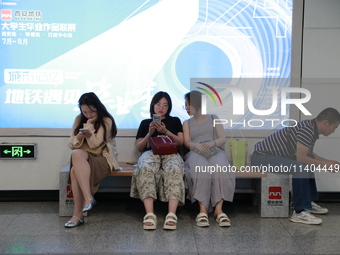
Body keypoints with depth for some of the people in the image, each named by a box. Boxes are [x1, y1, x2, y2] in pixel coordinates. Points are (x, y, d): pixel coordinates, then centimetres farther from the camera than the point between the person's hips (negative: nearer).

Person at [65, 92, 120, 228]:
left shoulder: (106, 121, -5)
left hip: (103, 158, -5)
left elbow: (94, 144, -14)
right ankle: (88, 198, -35)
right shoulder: (79, 119, 11)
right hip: (83, 157, 5)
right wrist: (79, 137, -14)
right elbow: (71, 144, 7)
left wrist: (89, 124, -11)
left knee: (75, 171, -32)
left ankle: (78, 214, -31)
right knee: (77, 154, -32)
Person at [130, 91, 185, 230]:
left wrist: (166, 131, 1)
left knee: (174, 169, -40)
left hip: (170, 153, 0)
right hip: (150, 152, 0)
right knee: (146, 168, -40)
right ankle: (149, 214, -48)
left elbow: (181, 142, 15)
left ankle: (171, 215, -50)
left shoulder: (175, 121, 29)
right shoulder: (145, 123, 29)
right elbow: (139, 147, 20)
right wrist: (149, 133, 4)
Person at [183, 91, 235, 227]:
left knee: (221, 169, -37)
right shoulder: (187, 123, 25)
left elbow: (223, 139, 9)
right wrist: (197, 145, -17)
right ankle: (203, 209, -39)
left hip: (215, 151, 0)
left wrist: (212, 143, -14)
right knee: (201, 170, -38)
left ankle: (218, 208, -36)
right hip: (196, 153, 0)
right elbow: (187, 142, 8)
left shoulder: (214, 118, 22)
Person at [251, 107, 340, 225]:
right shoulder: (307, 129, -21)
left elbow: (308, 154, 20)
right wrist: (325, 164, -15)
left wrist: (328, 161, 15)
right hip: (261, 156, -11)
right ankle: (299, 212, -23)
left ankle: (309, 202, 25)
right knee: (300, 168, -29)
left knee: (308, 162, 22)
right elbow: (300, 158, -26)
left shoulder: (311, 127, 9)